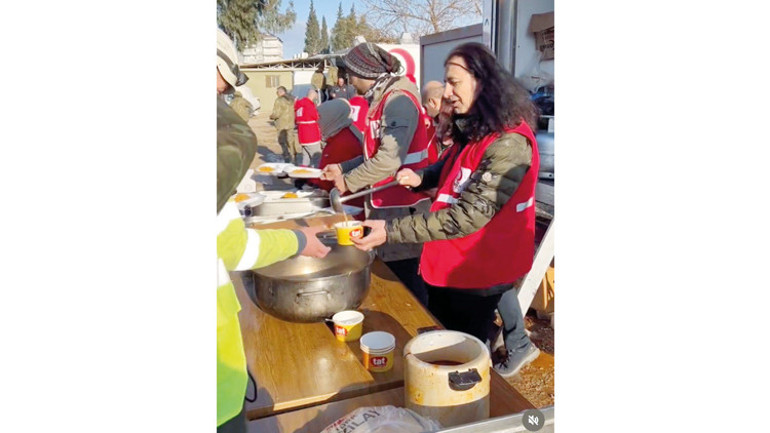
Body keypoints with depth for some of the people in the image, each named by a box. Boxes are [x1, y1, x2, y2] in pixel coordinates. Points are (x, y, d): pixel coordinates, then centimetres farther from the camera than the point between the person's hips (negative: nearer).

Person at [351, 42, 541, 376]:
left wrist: (391, 231, -32)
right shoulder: (471, 129, 4)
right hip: (446, 263, 9)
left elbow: (468, 216, -30)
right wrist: (421, 178, -2)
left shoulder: (509, 143, -25)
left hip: (476, 272, -8)